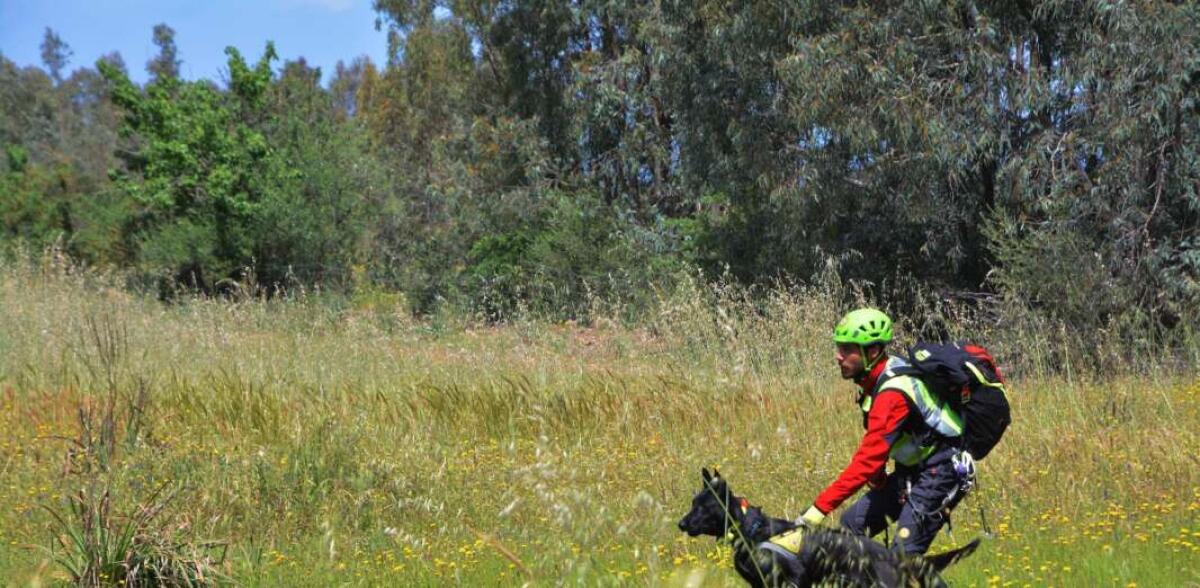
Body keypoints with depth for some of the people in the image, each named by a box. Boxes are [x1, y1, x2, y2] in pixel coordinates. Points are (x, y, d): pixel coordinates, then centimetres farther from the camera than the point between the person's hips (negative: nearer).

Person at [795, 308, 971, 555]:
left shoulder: (892, 393, -28)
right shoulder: (875, 379, 1)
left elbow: (868, 459, -33)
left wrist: (818, 509, -35)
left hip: (939, 472, -10)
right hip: (911, 469, 10)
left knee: (905, 554, -16)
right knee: (852, 524, 5)